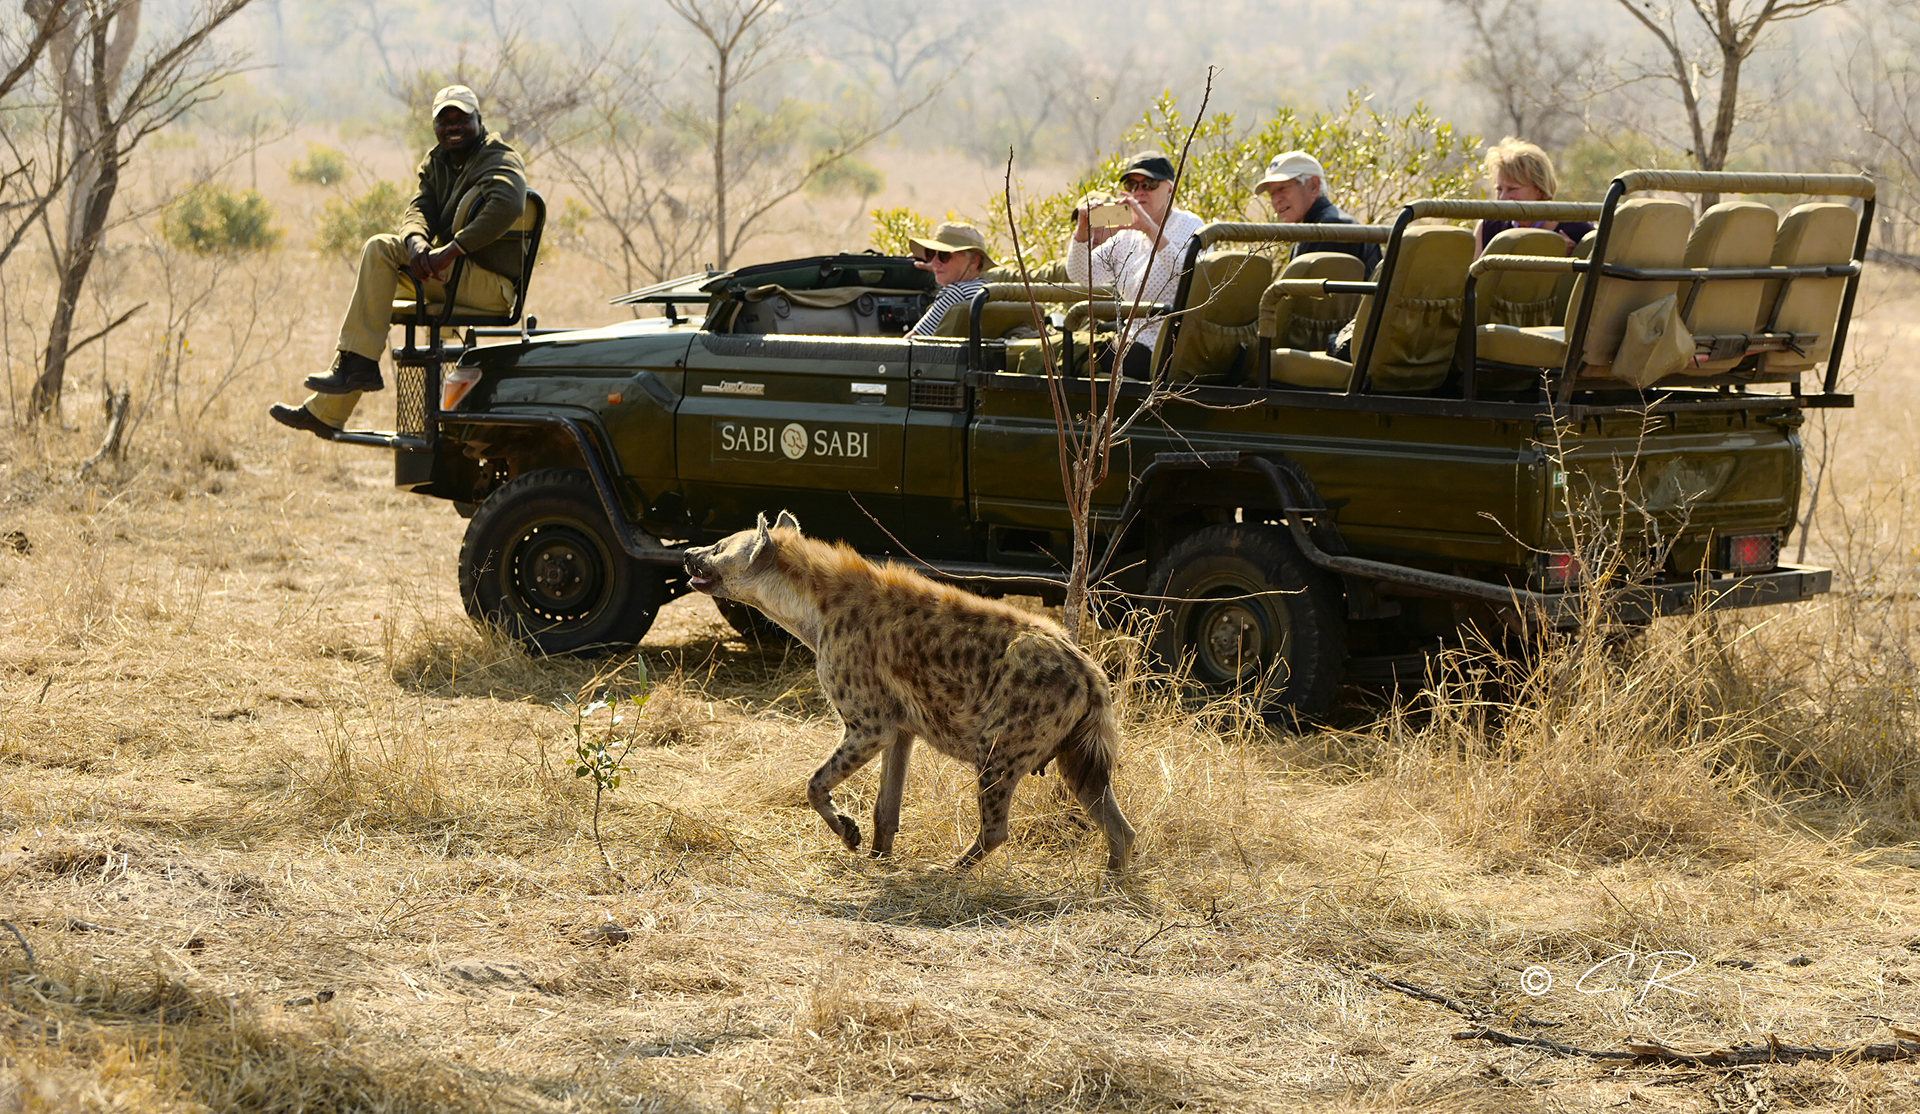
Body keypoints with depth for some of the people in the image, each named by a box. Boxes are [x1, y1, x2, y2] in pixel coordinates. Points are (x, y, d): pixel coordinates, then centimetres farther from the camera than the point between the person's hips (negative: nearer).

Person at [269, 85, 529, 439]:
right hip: (453, 275, 9)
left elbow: (506, 206, -31)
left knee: (381, 249, -20)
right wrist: (416, 241, -26)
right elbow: (420, 209, 0)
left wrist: (450, 251, -36)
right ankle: (325, 412, 14)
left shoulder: (500, 161, -9)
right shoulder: (437, 162, 17)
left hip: (492, 283, -9)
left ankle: (358, 365, -20)